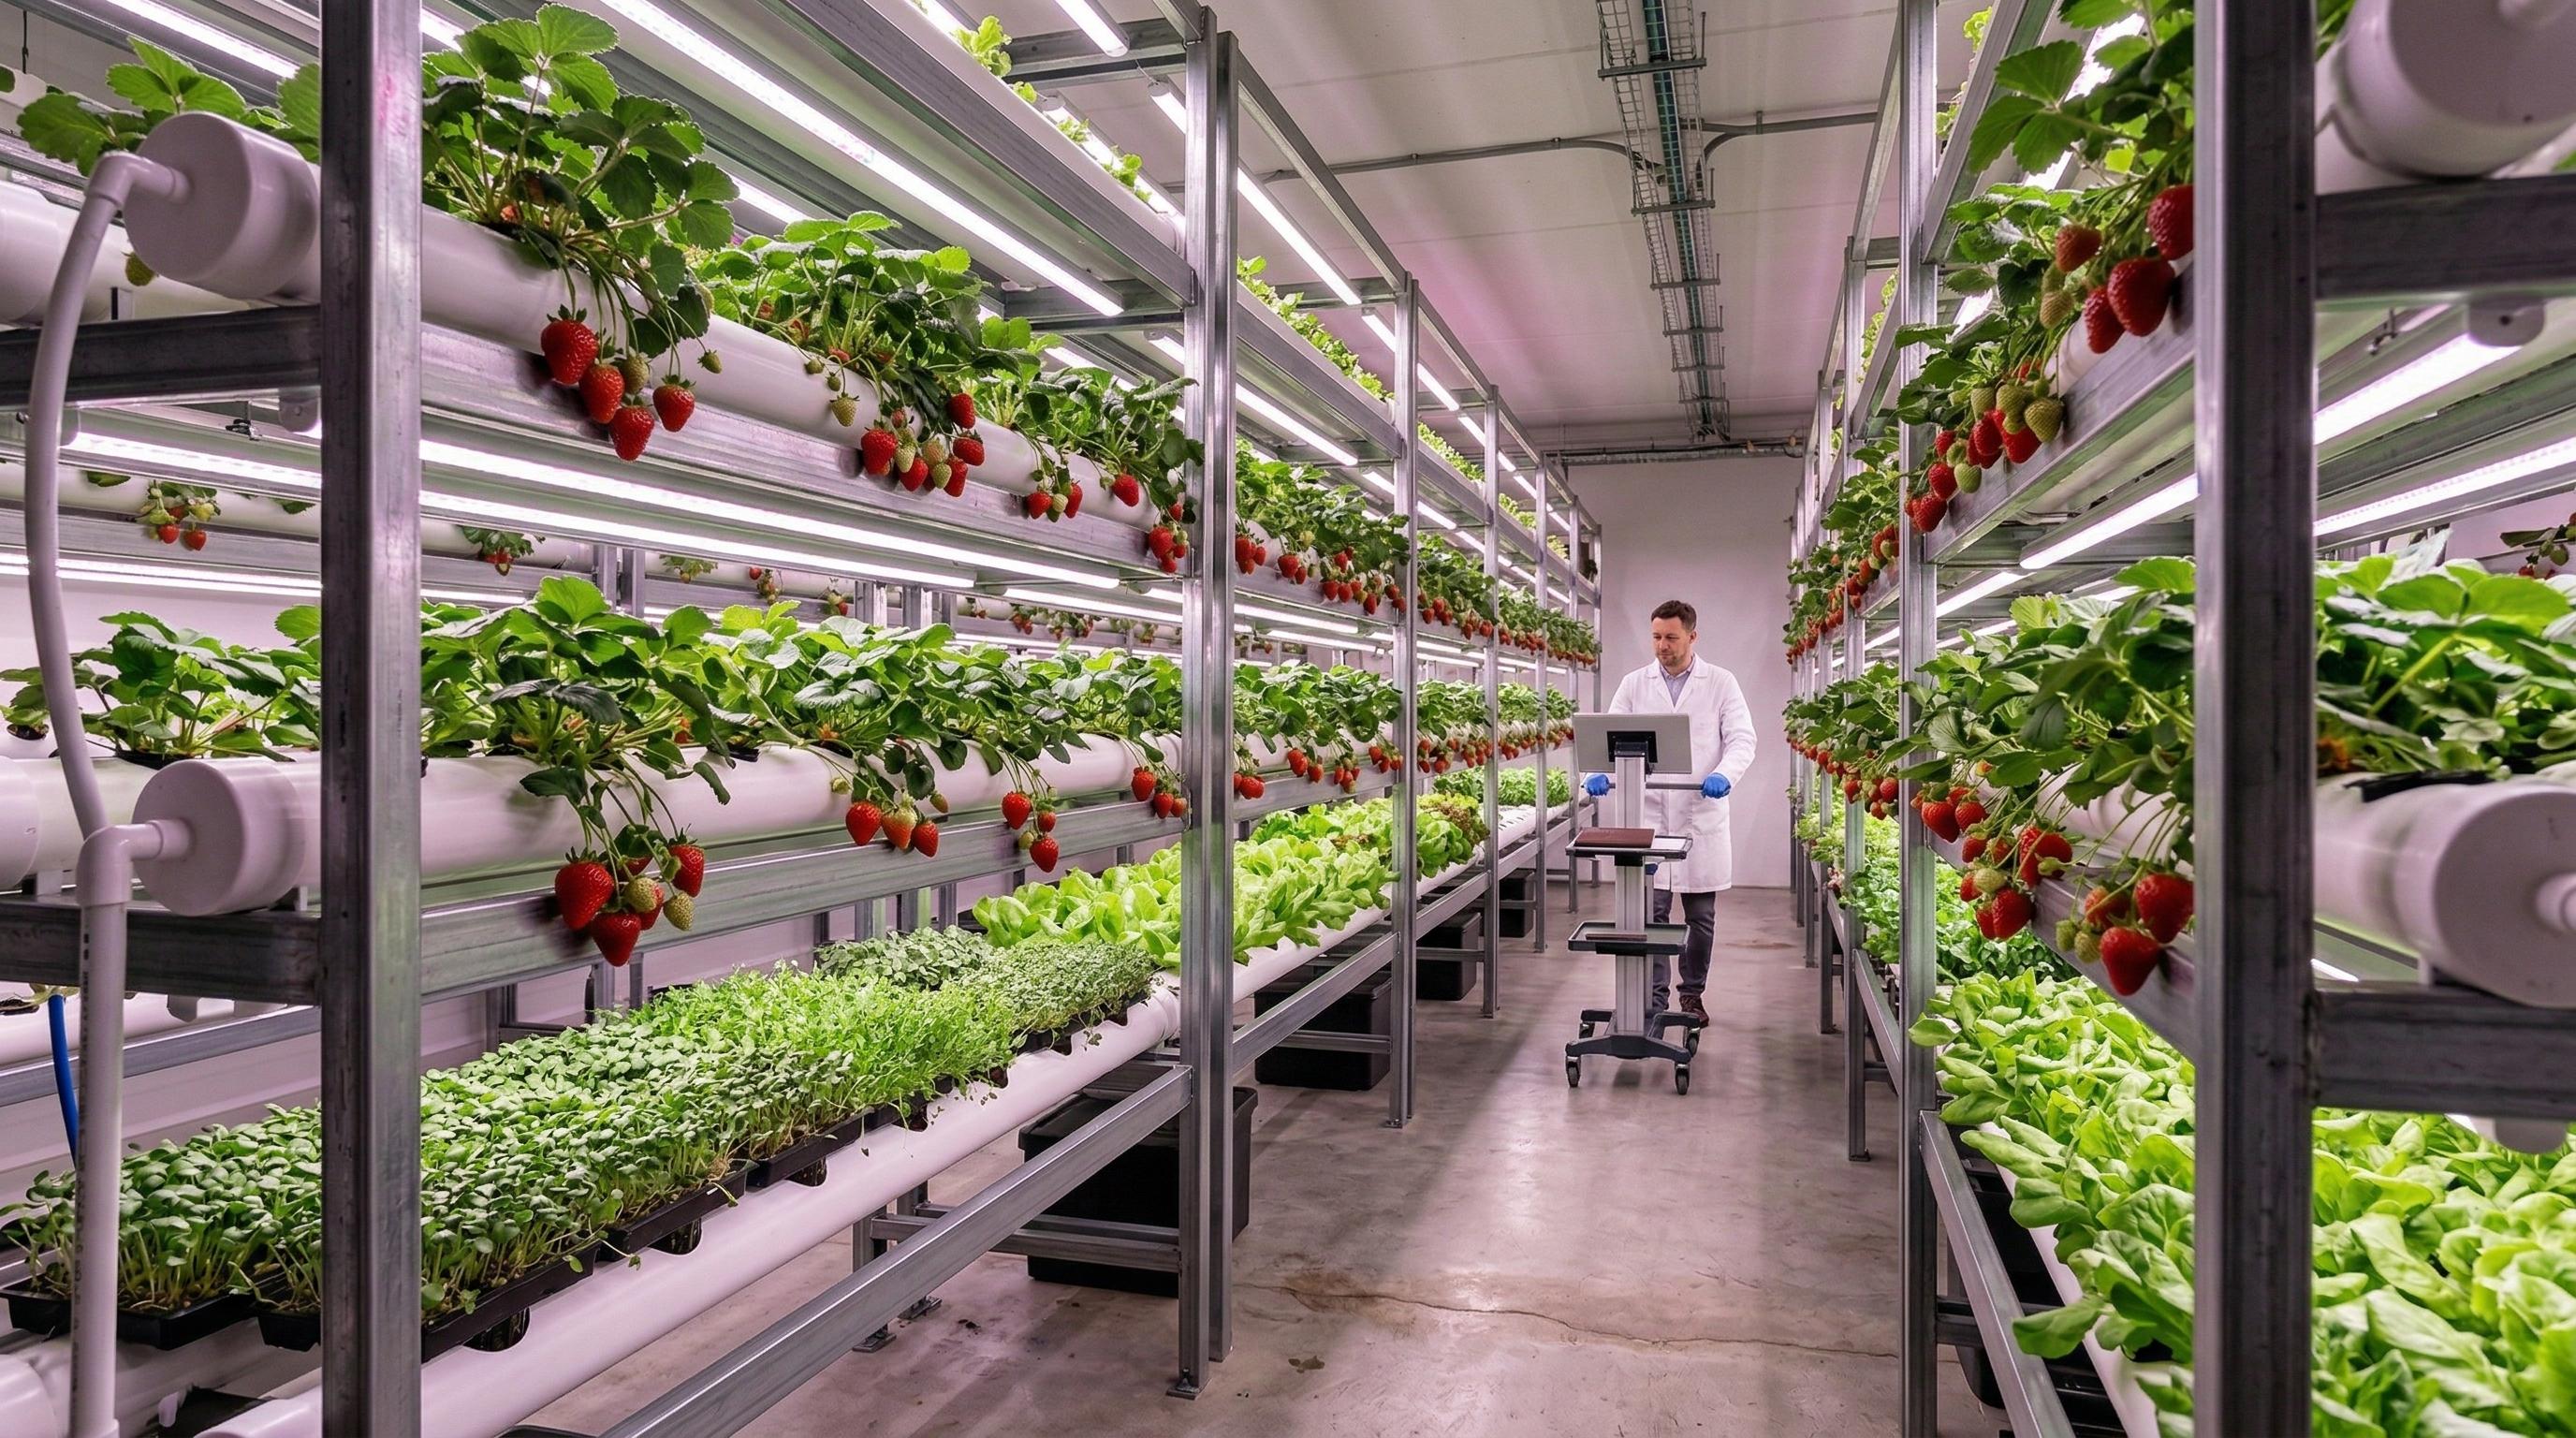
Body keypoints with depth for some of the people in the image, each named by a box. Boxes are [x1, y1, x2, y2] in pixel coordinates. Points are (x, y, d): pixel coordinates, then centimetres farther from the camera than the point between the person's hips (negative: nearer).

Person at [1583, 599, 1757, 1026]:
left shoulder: (1721, 683, 2)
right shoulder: (1634, 684, 6)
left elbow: (1741, 739, -5)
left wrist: (1724, 775, -25)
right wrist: (1601, 773, -18)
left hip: (1701, 818, 0)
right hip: (1648, 816, 0)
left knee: (1701, 917, 10)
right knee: (1651, 913, -1)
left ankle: (1692, 995, 23)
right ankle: (1655, 998, 5)